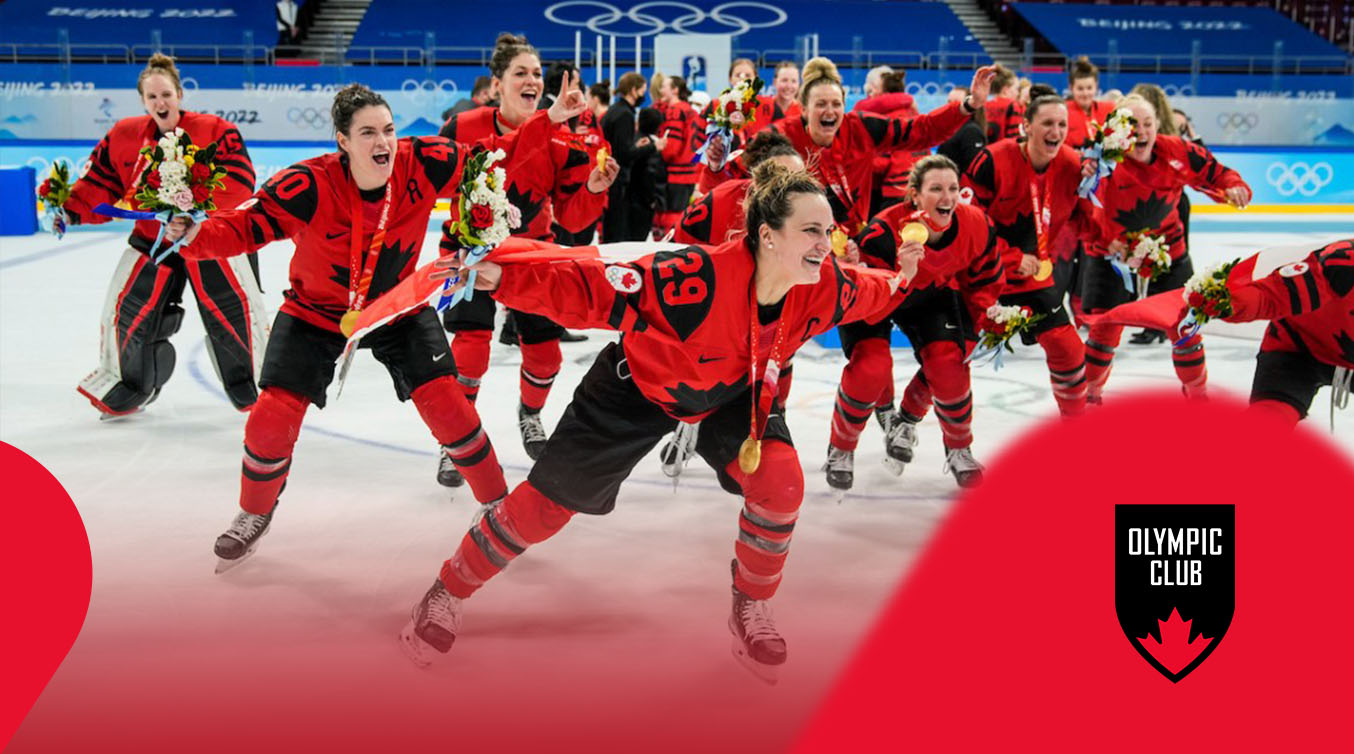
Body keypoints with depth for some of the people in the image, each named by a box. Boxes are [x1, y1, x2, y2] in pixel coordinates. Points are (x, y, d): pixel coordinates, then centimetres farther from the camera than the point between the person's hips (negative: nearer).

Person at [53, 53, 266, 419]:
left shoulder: (216, 131, -12)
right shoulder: (123, 136, 0)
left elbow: (240, 184, -19)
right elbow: (100, 184, 7)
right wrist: (71, 210, -7)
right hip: (150, 239, 3)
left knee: (236, 310, -7)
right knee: (127, 311, 2)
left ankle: (251, 384, 16)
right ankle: (130, 384, 26)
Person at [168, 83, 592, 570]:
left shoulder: (420, 166, -21)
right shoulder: (308, 187, -29)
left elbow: (494, 158, -11)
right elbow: (245, 226, -28)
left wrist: (550, 119, -18)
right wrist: (195, 235, -47)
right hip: (316, 310, -1)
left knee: (445, 402, -10)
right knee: (273, 417, -5)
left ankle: (498, 503, 13)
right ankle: (254, 515, 25)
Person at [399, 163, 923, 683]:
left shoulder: (822, 286, -25)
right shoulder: (700, 278, -42)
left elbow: (858, 294, 2)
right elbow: (593, 293, -38)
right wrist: (503, 278, -44)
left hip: (733, 393, 4)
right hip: (639, 385, -4)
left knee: (780, 480, -21)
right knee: (548, 502, 3)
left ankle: (750, 608, 6)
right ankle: (448, 593, 27)